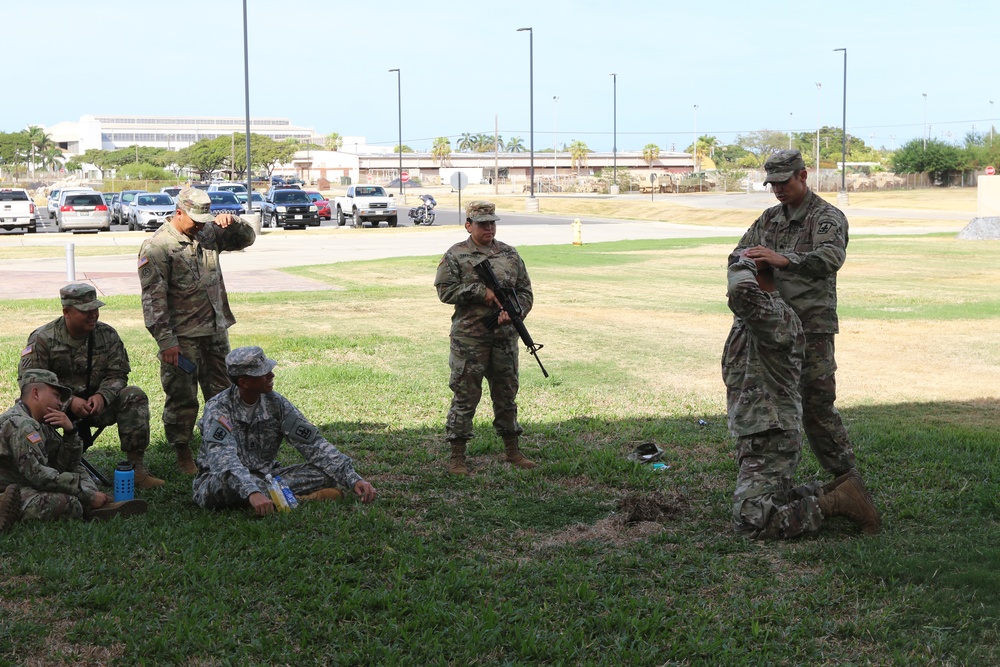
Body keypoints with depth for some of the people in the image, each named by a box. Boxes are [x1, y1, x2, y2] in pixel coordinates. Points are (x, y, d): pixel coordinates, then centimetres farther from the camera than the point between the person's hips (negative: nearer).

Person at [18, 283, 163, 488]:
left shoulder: (107, 335, 1)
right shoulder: (43, 339, -10)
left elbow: (117, 374, 1)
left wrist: (102, 396, -23)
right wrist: (69, 402, -26)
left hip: (97, 403, 3)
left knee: (135, 396, -22)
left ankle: (136, 469, -21)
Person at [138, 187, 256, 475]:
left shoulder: (208, 234, 9)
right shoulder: (157, 246, -12)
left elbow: (247, 238, 21)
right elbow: (153, 298, -16)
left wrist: (232, 222, -3)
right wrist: (166, 341, -20)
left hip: (216, 332, 6)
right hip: (183, 338, -6)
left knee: (222, 394, 13)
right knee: (182, 399, 1)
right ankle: (183, 455, 14)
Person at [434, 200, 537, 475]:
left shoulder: (509, 254, 11)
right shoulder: (455, 255, -1)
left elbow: (525, 291, 12)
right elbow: (445, 290, -10)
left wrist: (513, 311, -8)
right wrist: (482, 291, -16)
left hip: (505, 336, 4)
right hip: (469, 337, -4)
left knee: (507, 393, 13)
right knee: (465, 396, -2)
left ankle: (512, 450, 25)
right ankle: (457, 457, 5)